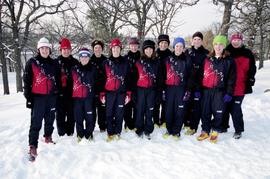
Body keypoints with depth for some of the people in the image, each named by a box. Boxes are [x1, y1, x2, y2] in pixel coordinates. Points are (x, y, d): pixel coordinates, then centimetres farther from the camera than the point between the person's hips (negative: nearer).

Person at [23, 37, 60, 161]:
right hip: (38, 96, -4)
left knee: (50, 119, 15)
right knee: (36, 122, -5)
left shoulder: (54, 63, 9)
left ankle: (48, 137, 34)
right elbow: (27, 81, -2)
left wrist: (57, 92, 14)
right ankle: (33, 147, -1)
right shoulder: (32, 62, -1)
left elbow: (58, 79, 16)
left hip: (51, 96, 4)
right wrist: (28, 97, -6)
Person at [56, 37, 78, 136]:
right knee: (60, 113, 3)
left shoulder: (75, 62, 7)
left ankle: (70, 132, 18)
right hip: (60, 92, -1)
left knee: (71, 113, 6)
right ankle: (61, 133, 15)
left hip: (71, 92, 1)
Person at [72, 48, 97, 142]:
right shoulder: (75, 69, 8)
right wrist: (70, 95, 6)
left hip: (89, 96, -1)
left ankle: (89, 134, 16)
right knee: (78, 117, 8)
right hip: (77, 96, 2)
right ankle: (80, 134, 23)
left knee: (89, 116, 1)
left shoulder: (93, 69, 4)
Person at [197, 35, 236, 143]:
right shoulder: (207, 59, 10)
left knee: (218, 113, 2)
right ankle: (205, 131, 22)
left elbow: (231, 78, 0)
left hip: (220, 91, -2)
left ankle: (215, 131, 21)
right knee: (205, 112, 7)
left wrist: (229, 93, -6)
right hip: (206, 90, 3)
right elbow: (201, 75, 9)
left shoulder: (229, 61, 2)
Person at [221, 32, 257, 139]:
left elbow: (252, 69, 9)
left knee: (235, 109, -3)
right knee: (225, 108, 12)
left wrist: (250, 79, 0)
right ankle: (223, 126, 28)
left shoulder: (247, 53, 4)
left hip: (240, 88, -2)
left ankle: (238, 130, 15)